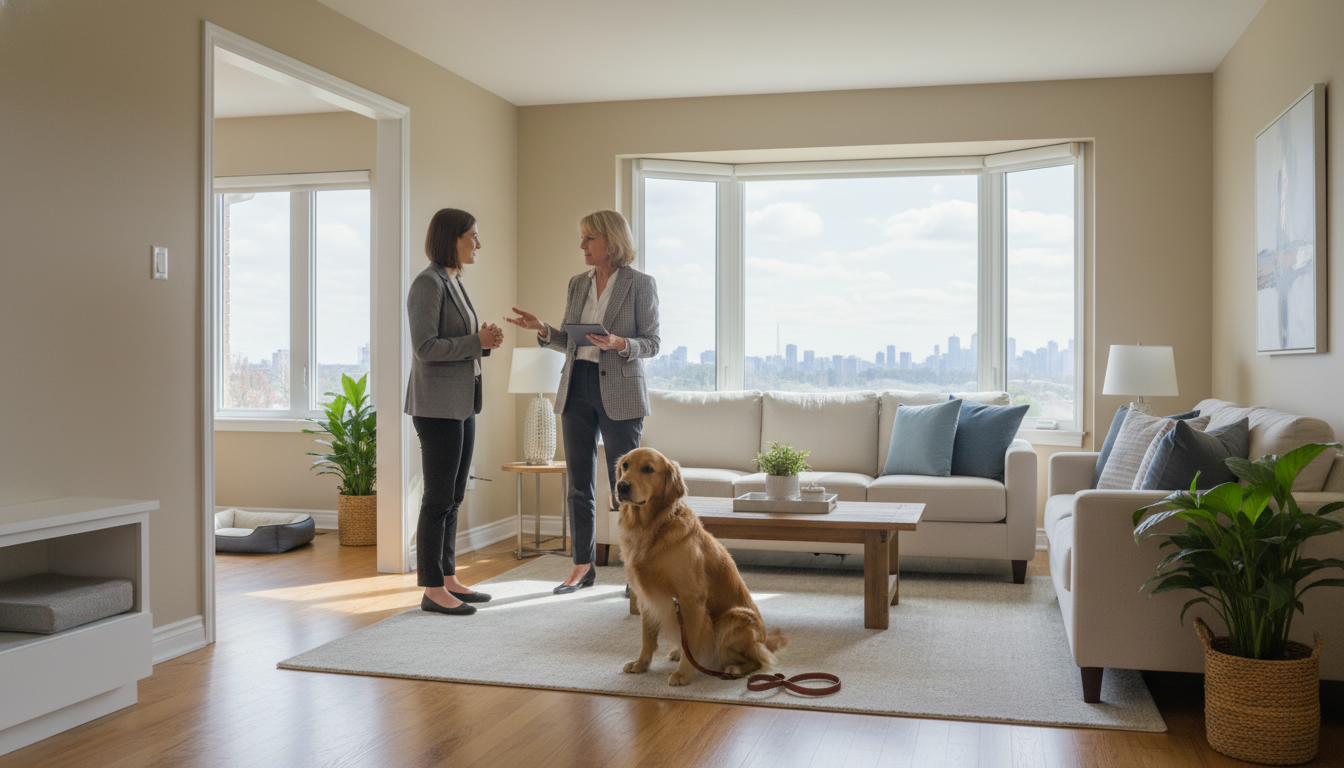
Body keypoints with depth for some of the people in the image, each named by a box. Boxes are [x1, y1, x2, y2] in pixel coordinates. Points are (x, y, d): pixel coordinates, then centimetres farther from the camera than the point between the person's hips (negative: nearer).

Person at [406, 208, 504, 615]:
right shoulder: (428, 283, -12)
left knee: (453, 498, 12)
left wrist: (486, 339, 4)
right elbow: (425, 346, -19)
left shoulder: (454, 283, 16)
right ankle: (432, 590, 3)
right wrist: (477, 341, -17)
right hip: (438, 405, -9)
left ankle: (449, 579, 20)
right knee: (439, 498, -4)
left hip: (463, 403, 9)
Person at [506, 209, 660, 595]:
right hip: (577, 389, 5)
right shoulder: (577, 284, 12)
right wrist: (542, 329, -3)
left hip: (619, 392, -5)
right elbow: (570, 341, 15)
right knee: (579, 484, 9)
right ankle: (583, 566, 20)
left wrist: (620, 343, -22)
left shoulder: (640, 284, -4)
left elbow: (652, 343, -5)